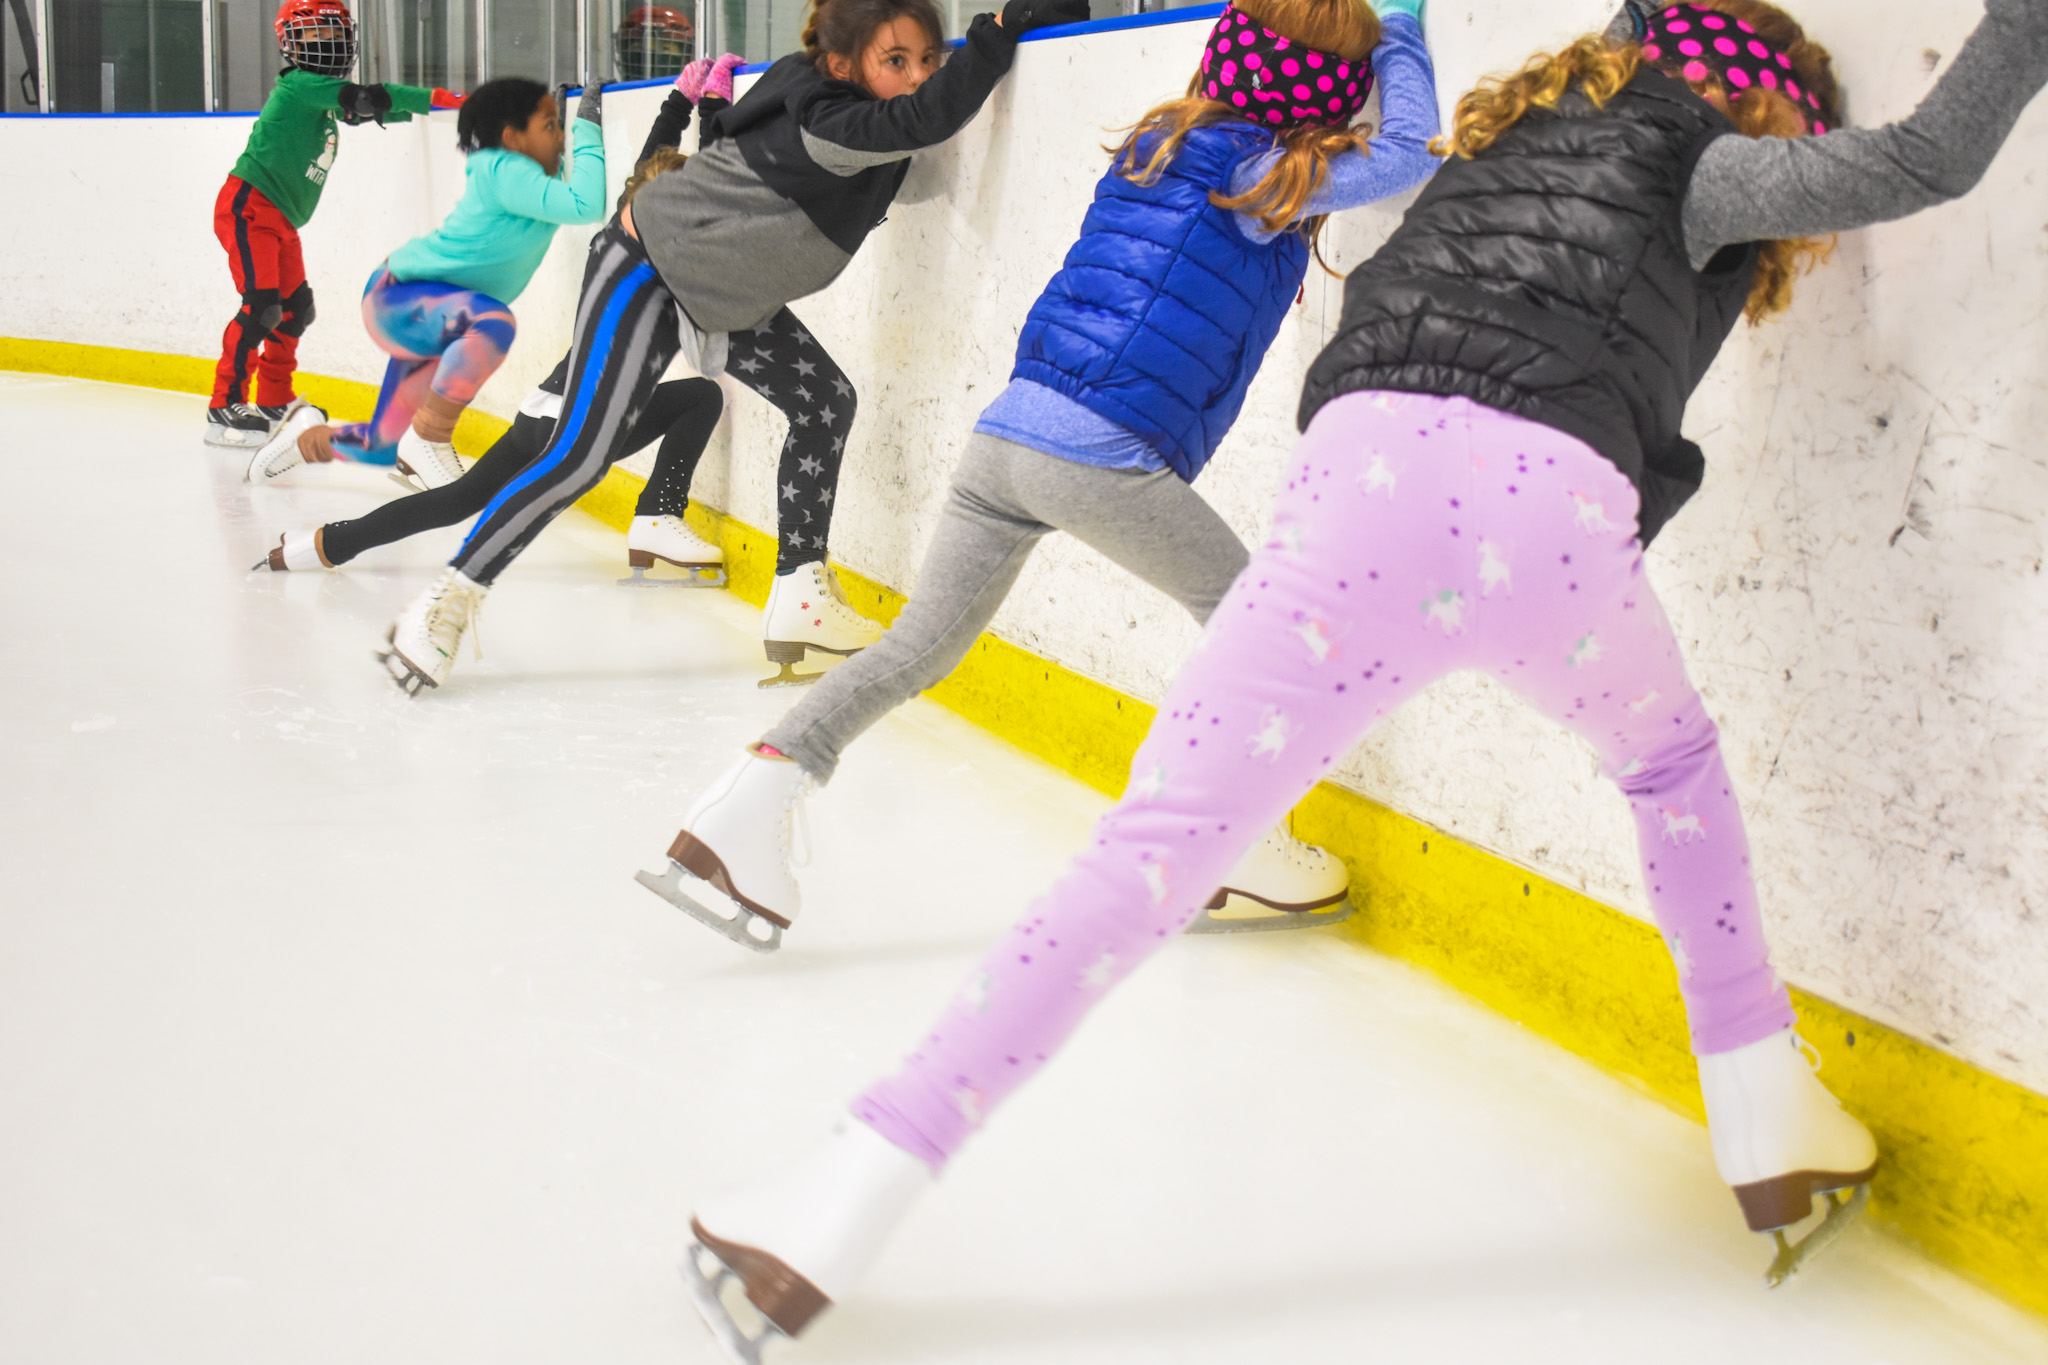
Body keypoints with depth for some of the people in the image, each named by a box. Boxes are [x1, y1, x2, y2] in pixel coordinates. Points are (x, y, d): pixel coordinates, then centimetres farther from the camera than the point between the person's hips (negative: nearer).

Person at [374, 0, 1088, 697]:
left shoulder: (860, 114, -6)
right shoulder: (822, 123, -31)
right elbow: (927, 115, -46)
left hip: (729, 296, 9)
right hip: (644, 271, -9)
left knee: (827, 401, 0)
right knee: (579, 457, -12)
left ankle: (800, 598, 7)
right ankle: (444, 602, 0)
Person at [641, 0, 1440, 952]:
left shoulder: (1158, 145, 20)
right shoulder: (1261, 176, 0)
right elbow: (1411, 152, 0)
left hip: (1008, 429, 8)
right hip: (1102, 454, -7)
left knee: (919, 643, 11)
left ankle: (744, 812, 4)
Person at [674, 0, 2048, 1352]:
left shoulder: (1516, 129, 36)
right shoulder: (1706, 157, 21)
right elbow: (1928, 156, 11)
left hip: (1371, 471, 2)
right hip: (1551, 507, -2)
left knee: (1158, 838, -3)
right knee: (1674, 761, 30)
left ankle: (851, 1199, -8)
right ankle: (1770, 1119, 29)